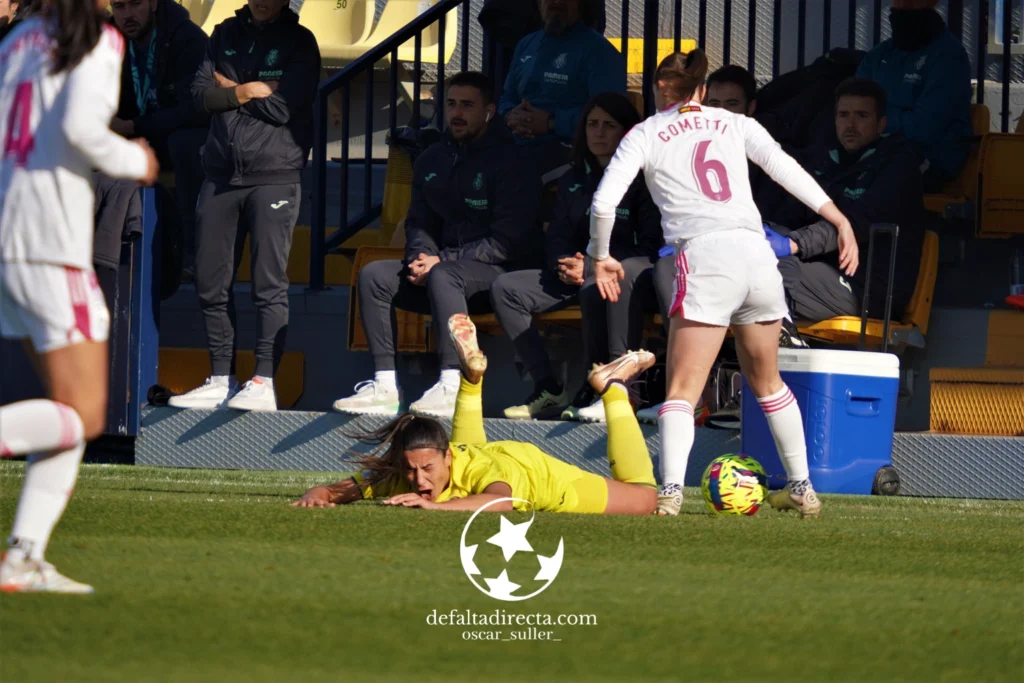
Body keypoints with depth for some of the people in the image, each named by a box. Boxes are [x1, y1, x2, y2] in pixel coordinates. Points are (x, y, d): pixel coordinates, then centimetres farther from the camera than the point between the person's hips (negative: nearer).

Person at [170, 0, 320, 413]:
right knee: (211, 282, 4)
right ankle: (221, 381, 11)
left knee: (269, 285, -9)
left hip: (274, 175, -5)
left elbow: (283, 107, -10)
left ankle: (263, 385, -10)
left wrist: (229, 91, -1)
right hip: (221, 174, 5)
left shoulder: (298, 42, 2)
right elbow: (201, 94, 4)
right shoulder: (226, 35, 14)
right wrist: (248, 92, -9)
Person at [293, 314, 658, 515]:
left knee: (643, 499, 6)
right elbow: (337, 490, -34)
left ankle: (613, 388, 20)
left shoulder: (480, 469, -49)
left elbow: (503, 499, -70)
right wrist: (316, 496, -58)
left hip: (534, 469, -5)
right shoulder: (393, 477, -37)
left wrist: (436, 506, -80)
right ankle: (472, 374, 48)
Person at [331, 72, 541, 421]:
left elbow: (507, 241, -15)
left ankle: (452, 388, -44)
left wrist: (442, 261, -18)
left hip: (498, 271, -7)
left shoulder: (509, 161, -8)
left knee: (443, 277, -37)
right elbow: (419, 222, 21)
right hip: (445, 262, 7)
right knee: (373, 275, -14)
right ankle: (385, 385, -21)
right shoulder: (432, 160, 15)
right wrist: (421, 256, -4)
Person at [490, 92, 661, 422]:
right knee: (505, 289, -10)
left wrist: (590, 267, -16)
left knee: (596, 288, -42)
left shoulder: (640, 180, -2)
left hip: (632, 275, -7)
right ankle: (549, 391, -16)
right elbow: (557, 236, 18)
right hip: (580, 274, 7)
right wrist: (567, 265, -7)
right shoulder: (574, 181, 18)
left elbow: (648, 247, -8)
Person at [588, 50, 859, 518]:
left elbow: (603, 203, 2)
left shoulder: (645, 134, 11)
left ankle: (670, 491, -24)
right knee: (767, 381, 22)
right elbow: (788, 171, 4)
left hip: (703, 256, -4)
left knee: (682, 390, -5)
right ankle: (802, 488, 26)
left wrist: (600, 256, 18)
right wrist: (840, 221, 0)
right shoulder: (735, 124, 19)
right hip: (756, 252, 4)